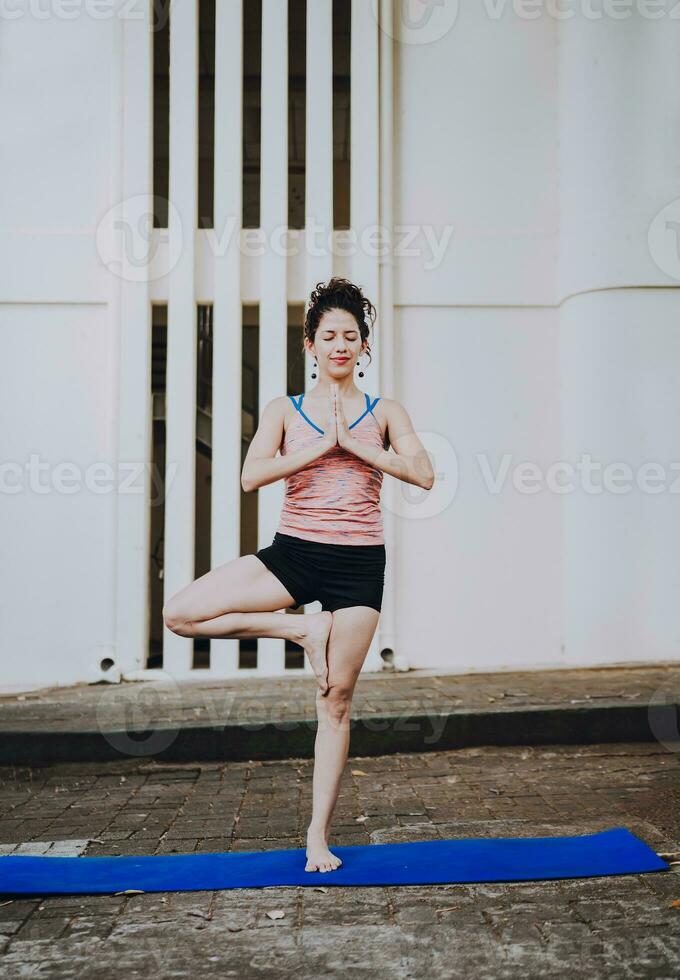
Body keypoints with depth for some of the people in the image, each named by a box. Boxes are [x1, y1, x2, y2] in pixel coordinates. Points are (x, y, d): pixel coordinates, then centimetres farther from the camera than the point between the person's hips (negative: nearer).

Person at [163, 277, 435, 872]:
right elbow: (252, 476, -9)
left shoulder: (385, 413, 8)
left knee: (337, 697, 1)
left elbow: (423, 474, -7)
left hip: (359, 561, -1)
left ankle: (319, 834, 14)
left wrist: (354, 444, -11)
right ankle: (300, 630, -1)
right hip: (294, 553, 1)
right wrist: (323, 444, -12)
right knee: (180, 613, -16)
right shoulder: (285, 411, 7)